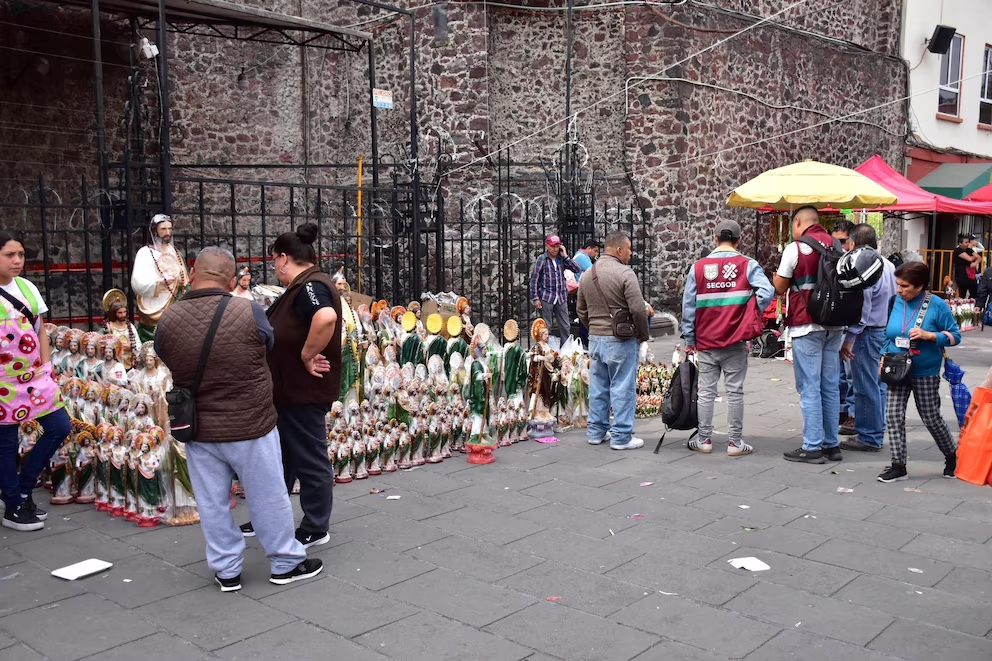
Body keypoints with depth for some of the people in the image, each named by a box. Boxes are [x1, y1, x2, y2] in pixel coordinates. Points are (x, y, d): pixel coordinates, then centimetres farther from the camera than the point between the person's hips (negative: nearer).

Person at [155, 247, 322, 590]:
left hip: (198, 430, 3)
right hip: (250, 427, -3)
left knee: (213, 504, 15)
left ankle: (226, 570, 27)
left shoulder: (167, 320, -9)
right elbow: (268, 343, 2)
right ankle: (286, 563, 26)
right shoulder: (248, 312, -17)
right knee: (268, 497, 12)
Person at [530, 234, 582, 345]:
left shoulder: (561, 259, 8)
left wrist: (565, 256, -6)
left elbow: (578, 270, -1)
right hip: (546, 298, -4)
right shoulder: (541, 260, -1)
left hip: (561, 298, 4)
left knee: (565, 326, 7)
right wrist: (535, 298, -9)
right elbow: (534, 279, -3)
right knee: (546, 327, 0)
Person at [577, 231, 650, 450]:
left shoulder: (587, 275, 9)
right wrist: (643, 335, -3)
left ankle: (596, 431, 22)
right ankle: (621, 436, 4)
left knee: (598, 387, 14)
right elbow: (638, 309, -17)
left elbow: (581, 311, 16)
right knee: (622, 388, 0)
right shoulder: (624, 273, -14)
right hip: (620, 340, -7)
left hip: (594, 338, 7)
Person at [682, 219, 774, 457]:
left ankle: (704, 439, 17)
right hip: (735, 342, -2)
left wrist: (689, 339, 10)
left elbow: (688, 306, 2)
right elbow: (767, 293, -16)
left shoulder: (698, 267, 1)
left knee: (706, 391, 10)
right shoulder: (747, 265, -5)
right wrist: (751, 316, 1)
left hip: (706, 342, 2)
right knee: (735, 392, 5)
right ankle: (735, 442, 11)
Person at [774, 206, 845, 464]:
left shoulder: (795, 248, -8)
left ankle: (812, 447, 0)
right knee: (831, 386, 11)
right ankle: (831, 444, 17)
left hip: (806, 326, -6)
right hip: (834, 324, 6)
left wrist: (777, 277, 18)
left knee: (809, 388, -2)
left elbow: (780, 287, -4)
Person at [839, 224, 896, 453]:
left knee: (866, 387, -2)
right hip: (886, 330, 9)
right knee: (878, 384, 15)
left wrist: (849, 338, -17)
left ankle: (868, 437, 4)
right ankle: (877, 433, 23)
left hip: (868, 333, -9)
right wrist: (889, 330, 19)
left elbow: (862, 308, -20)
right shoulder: (889, 266, 9)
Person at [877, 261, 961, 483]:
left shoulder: (936, 305, -13)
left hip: (925, 373, -3)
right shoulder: (896, 301, -1)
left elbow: (955, 336, -8)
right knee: (893, 415, -5)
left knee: (931, 418, 9)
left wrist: (928, 335, -23)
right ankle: (898, 465, 3)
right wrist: (884, 357, 3)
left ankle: (952, 454, 35)